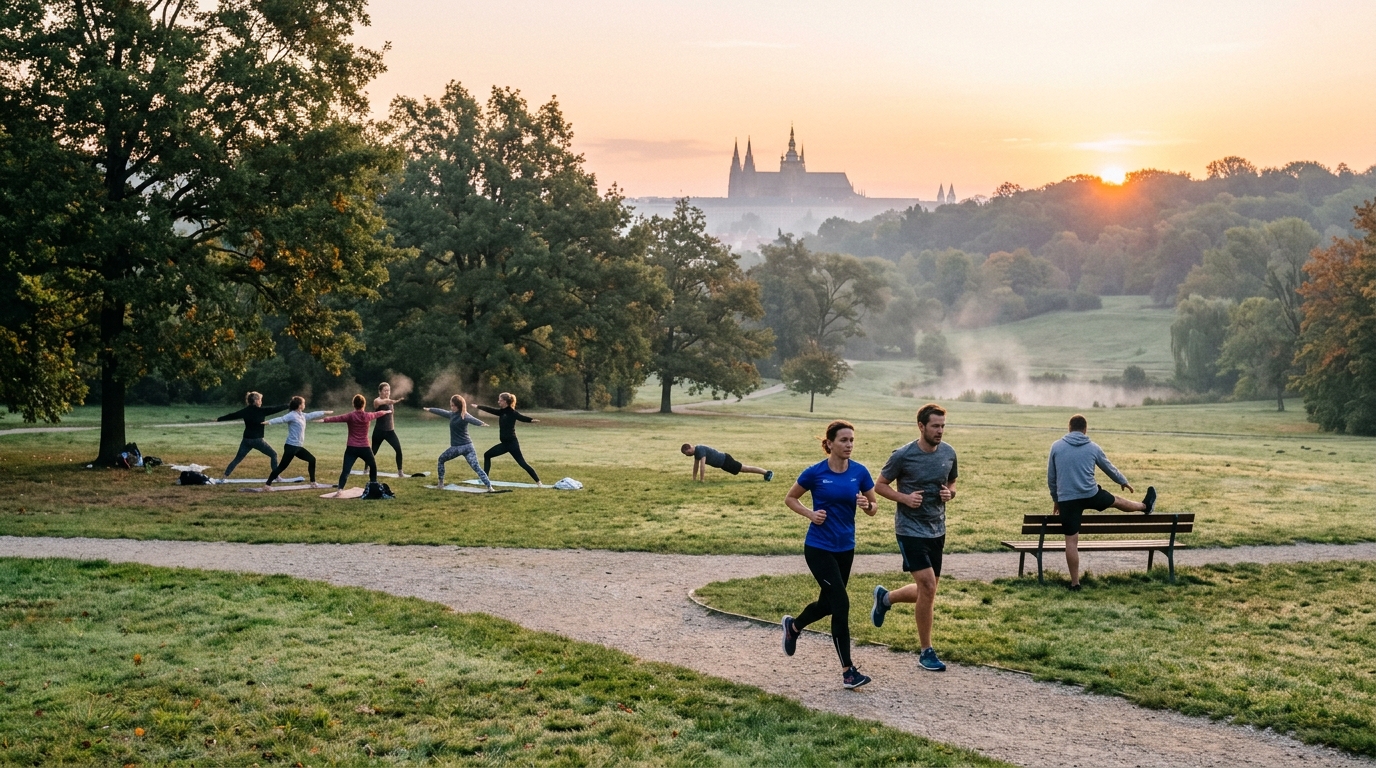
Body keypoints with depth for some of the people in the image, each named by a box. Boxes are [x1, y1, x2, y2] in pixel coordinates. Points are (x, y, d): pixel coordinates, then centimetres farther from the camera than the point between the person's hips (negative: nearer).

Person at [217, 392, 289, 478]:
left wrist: (219, 419, 26)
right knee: (273, 455, 10)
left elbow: (232, 415, 13)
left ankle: (225, 476, 5)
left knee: (237, 459, 12)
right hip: (257, 440, -4)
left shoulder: (245, 411, 2)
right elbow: (276, 408, -4)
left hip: (246, 440, 4)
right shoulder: (262, 411, -10)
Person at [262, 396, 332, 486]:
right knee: (282, 466, -10)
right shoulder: (292, 415, -14)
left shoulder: (302, 415, 13)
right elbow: (281, 419, -28)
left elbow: (312, 414, 29)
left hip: (299, 447, 10)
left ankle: (312, 482, 29)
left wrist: (325, 412, 42)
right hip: (291, 446, -10)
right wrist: (269, 422, -45)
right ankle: (267, 484, -8)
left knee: (312, 460, 18)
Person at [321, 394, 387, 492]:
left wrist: (324, 419, -26)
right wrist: (385, 411, 44)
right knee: (373, 465, 26)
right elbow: (377, 414, 24)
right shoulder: (368, 416, 3)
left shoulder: (350, 416, -6)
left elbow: (336, 418, -20)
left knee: (346, 470, -9)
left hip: (351, 448, -1)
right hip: (365, 448, 2)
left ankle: (340, 489, -25)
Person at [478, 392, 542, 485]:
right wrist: (478, 406, 31)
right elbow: (490, 409, 21)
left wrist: (531, 420, -49)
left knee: (522, 463, -13)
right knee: (487, 455, 16)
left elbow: (522, 417, -29)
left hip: (512, 443, -9)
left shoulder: (512, 413, -13)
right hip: (505, 443, 9)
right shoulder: (502, 412, 10)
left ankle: (538, 482, -12)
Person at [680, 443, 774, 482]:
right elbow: (696, 465, 15)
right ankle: (766, 472, 31)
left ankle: (767, 472, 3)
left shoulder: (700, 450, -27)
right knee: (743, 468, 19)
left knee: (745, 468, -3)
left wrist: (701, 480, -29)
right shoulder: (696, 451, 3)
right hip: (722, 462, 9)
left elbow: (702, 466, -33)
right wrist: (694, 478, 15)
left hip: (725, 461, -9)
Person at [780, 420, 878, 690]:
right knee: (841, 603, -12)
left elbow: (872, 509, 4)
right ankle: (848, 672, -5)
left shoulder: (860, 472, -3)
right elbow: (790, 498, 2)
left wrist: (867, 505, -18)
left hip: (845, 548, 5)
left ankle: (793, 626, 49)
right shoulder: (815, 472, -12)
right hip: (819, 548, -5)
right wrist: (811, 514, -14)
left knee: (828, 603, 17)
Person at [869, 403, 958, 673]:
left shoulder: (949, 453, 3)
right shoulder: (903, 455, -12)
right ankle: (926, 652, 0)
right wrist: (904, 498, -19)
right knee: (927, 586, -14)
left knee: (927, 591, 12)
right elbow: (880, 485, -2)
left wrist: (949, 493, -5)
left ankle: (885, 598, 42)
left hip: (937, 530, 6)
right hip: (911, 529, -6)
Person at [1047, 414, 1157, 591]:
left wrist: (1055, 499, 20)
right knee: (1116, 500, 31)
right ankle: (1145, 506, 60)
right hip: (1091, 495, 1)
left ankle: (1075, 583, 5)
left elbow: (1051, 477, 6)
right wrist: (1124, 481, 36)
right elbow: (1109, 468, 17)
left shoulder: (1056, 446, 0)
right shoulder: (1093, 447, 1)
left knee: (1071, 541, 2)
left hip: (1067, 499, -1)